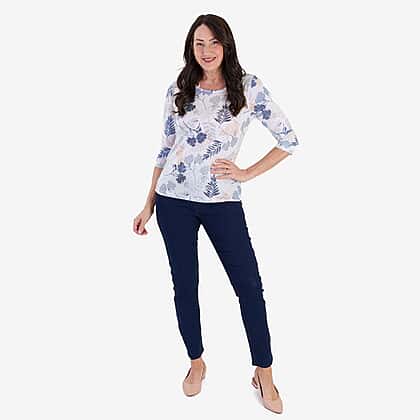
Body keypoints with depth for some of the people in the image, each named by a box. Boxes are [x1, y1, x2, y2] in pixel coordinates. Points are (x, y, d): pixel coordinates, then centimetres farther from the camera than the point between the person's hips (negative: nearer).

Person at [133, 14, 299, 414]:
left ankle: (264, 373, 20)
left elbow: (289, 140, 1)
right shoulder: (178, 91, 4)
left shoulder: (249, 87, -2)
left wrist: (247, 173, -5)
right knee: (185, 285, 9)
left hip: (223, 201, -1)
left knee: (249, 285, 2)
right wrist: (148, 204, 9)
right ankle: (196, 361, 32)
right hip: (174, 200, 2)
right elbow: (166, 148, 10)